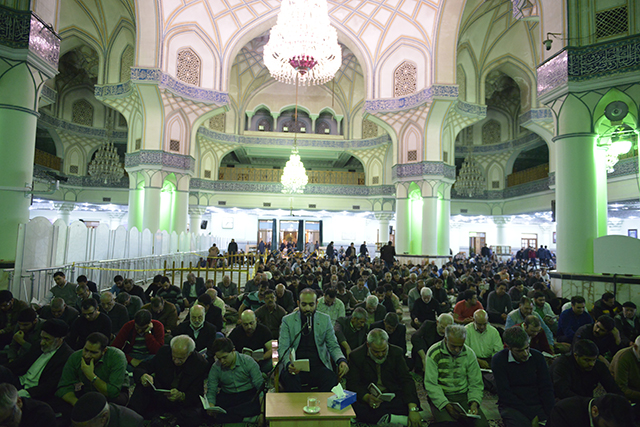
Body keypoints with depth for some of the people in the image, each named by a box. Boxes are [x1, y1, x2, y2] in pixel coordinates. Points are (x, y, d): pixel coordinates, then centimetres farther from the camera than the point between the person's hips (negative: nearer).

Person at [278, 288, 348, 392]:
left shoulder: (325, 320, 10)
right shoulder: (288, 320, 6)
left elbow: (333, 346, 11)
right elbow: (283, 348, 0)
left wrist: (341, 360, -11)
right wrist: (288, 364, -22)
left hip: (318, 366, 1)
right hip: (295, 367, -1)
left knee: (331, 379, -30)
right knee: (289, 378, -34)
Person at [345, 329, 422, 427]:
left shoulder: (396, 353, -3)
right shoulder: (356, 356, -7)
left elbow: (406, 380, -9)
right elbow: (352, 384, -11)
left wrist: (413, 409, -25)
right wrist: (367, 398, -33)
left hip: (393, 395, 0)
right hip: (367, 397, 0)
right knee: (355, 407, -34)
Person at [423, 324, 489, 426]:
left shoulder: (469, 353, 1)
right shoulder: (434, 353, -11)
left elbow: (476, 383, 5)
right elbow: (431, 384, -13)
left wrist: (474, 402, -14)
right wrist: (447, 405, -24)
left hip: (463, 395, 4)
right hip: (440, 397, -4)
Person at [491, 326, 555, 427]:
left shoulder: (537, 357, 3)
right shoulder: (498, 360, -9)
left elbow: (546, 388, 3)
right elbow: (504, 393, -11)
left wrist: (550, 414, -12)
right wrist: (531, 416, -17)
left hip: (538, 405, 4)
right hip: (512, 407, -4)